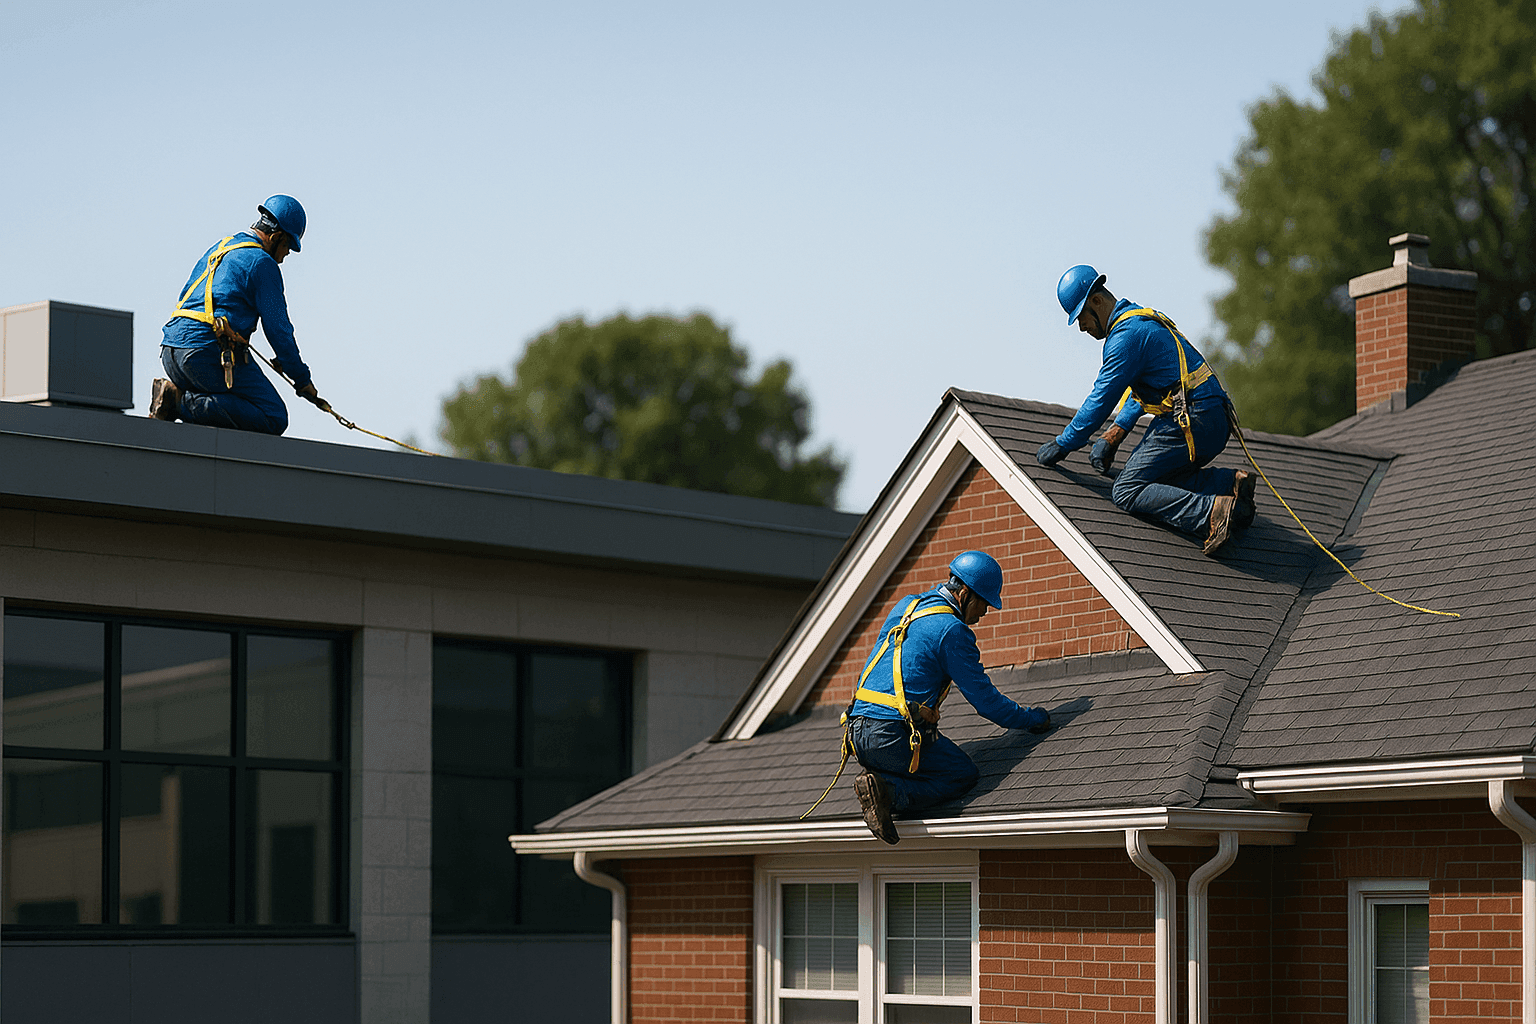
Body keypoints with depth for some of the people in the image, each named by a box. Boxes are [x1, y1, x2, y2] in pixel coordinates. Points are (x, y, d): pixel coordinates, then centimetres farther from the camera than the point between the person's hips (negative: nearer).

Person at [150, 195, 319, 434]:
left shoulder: (219, 249, 23)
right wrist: (302, 380, 5)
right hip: (210, 355, -9)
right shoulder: (261, 263, -4)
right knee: (274, 420, -9)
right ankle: (184, 404, -18)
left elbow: (185, 298, 32)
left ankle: (175, 393, 1)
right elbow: (278, 329, -4)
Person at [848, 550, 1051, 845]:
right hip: (895, 736, -8)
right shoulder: (952, 632, -7)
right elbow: (985, 699, -4)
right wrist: (1033, 719, 11)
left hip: (858, 732, 8)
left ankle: (876, 779, 2)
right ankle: (891, 792, -15)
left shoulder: (905, 606, 17)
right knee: (964, 775, 6)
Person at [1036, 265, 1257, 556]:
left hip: (1192, 424, -10)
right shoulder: (1145, 320, 22)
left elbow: (1101, 400, -10)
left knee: (1126, 491, -11)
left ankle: (1213, 512, -26)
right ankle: (1232, 483, 7)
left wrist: (1061, 445, -1)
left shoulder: (1127, 333, -10)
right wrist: (1114, 435, 19)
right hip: (1216, 422, 10)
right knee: (1157, 477, 21)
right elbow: (1139, 392, 29)